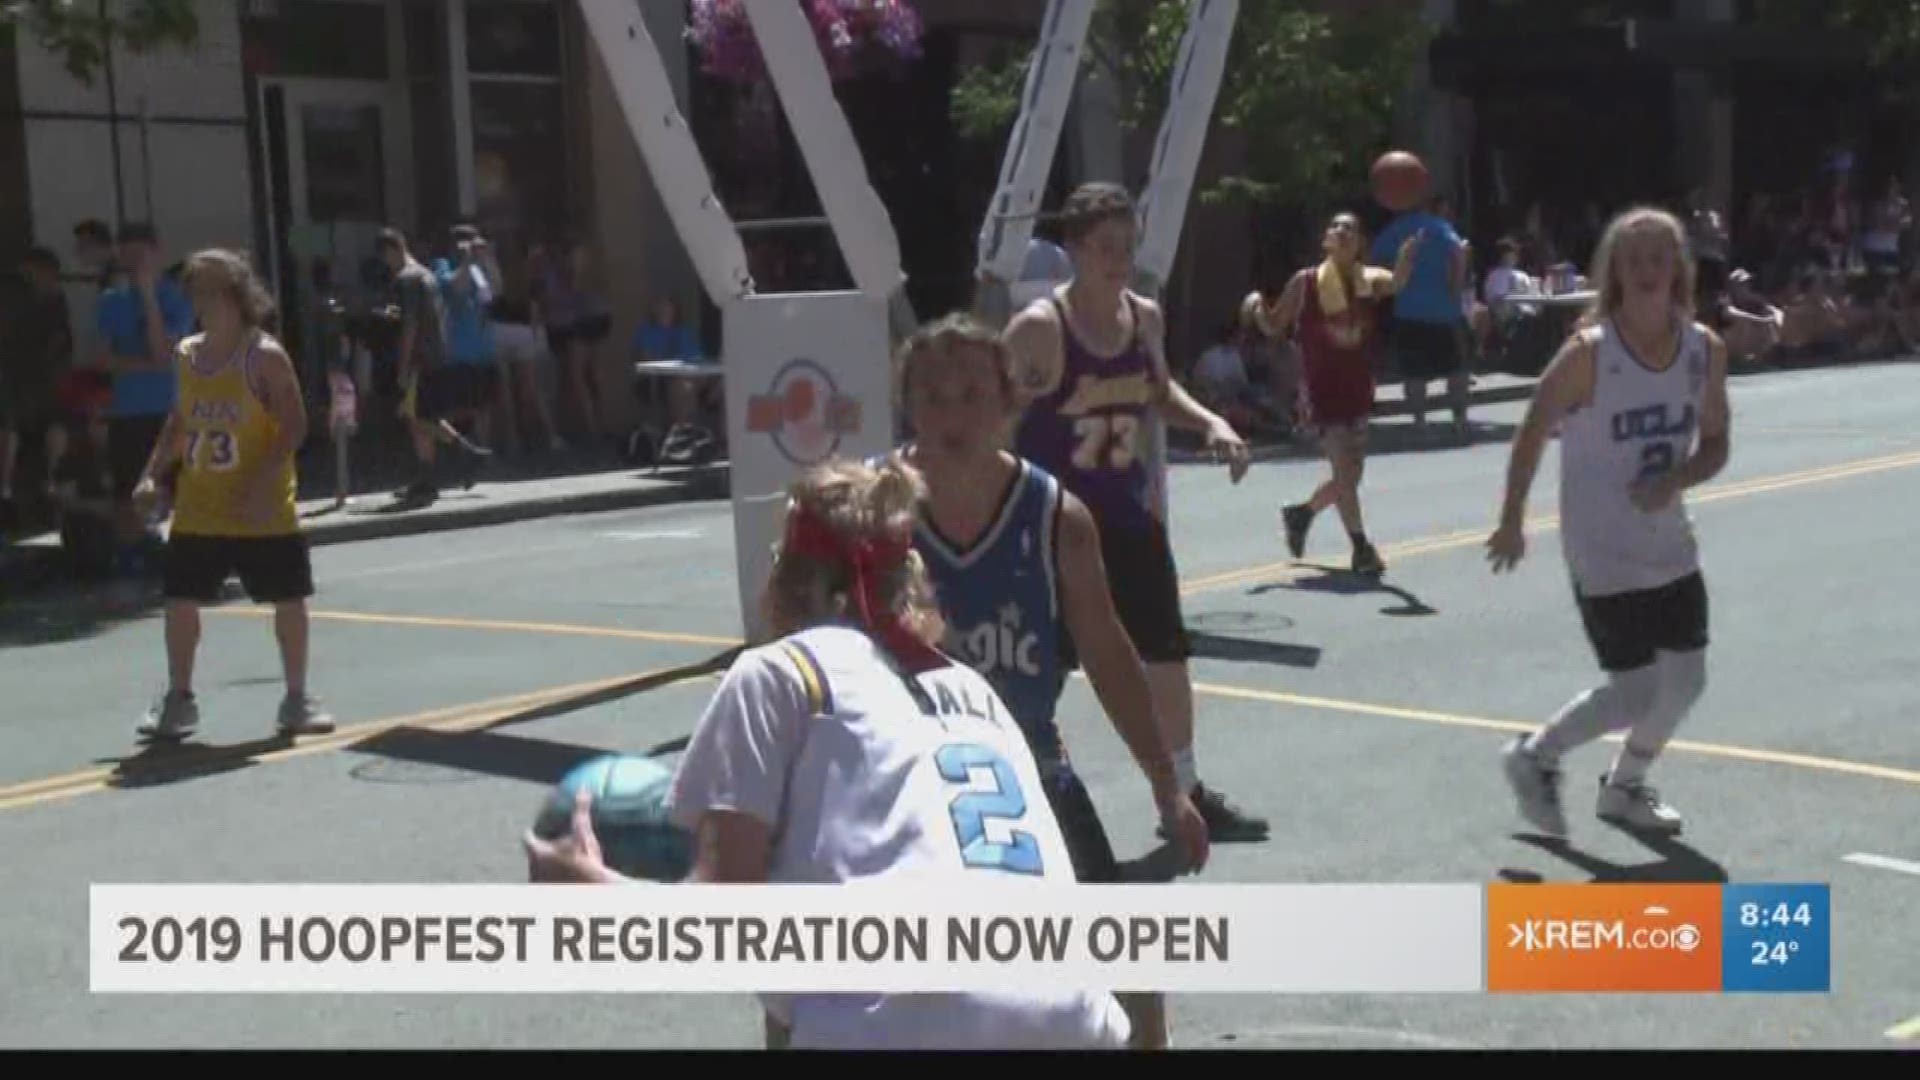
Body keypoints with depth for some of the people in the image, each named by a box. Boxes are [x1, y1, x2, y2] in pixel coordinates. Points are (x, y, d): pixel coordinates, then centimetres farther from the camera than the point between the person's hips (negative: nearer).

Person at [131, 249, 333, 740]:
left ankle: (297, 699, 17)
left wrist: (263, 483, -23)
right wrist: (153, 473, 8)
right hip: (197, 512, 5)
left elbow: (294, 426, -15)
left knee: (288, 599, 3)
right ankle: (178, 700, 19)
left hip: (263, 513, -5)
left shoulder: (265, 355, -12)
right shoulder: (186, 354, 7)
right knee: (180, 601, 5)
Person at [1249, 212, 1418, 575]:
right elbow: (1274, 327, 2)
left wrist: (1407, 257, -47)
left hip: (1358, 389, 4)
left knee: (1351, 474, 13)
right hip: (1322, 389, -4)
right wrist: (1258, 309, -19)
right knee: (1344, 470, -10)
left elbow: (1397, 282, -25)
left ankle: (1300, 513, 39)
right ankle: (1361, 546, 4)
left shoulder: (1370, 279, -1)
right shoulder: (1306, 282, -6)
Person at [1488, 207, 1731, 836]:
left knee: (1685, 682, 11)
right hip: (1602, 553, -6)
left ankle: (1624, 787, 36)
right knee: (1635, 695, -5)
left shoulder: (1705, 349, -3)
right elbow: (1535, 431, -7)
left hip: (1670, 544, 6)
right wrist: (1512, 520, -5)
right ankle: (1534, 758, 21)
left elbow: (1716, 443, 5)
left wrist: (1676, 480, -15)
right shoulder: (1590, 352, -17)